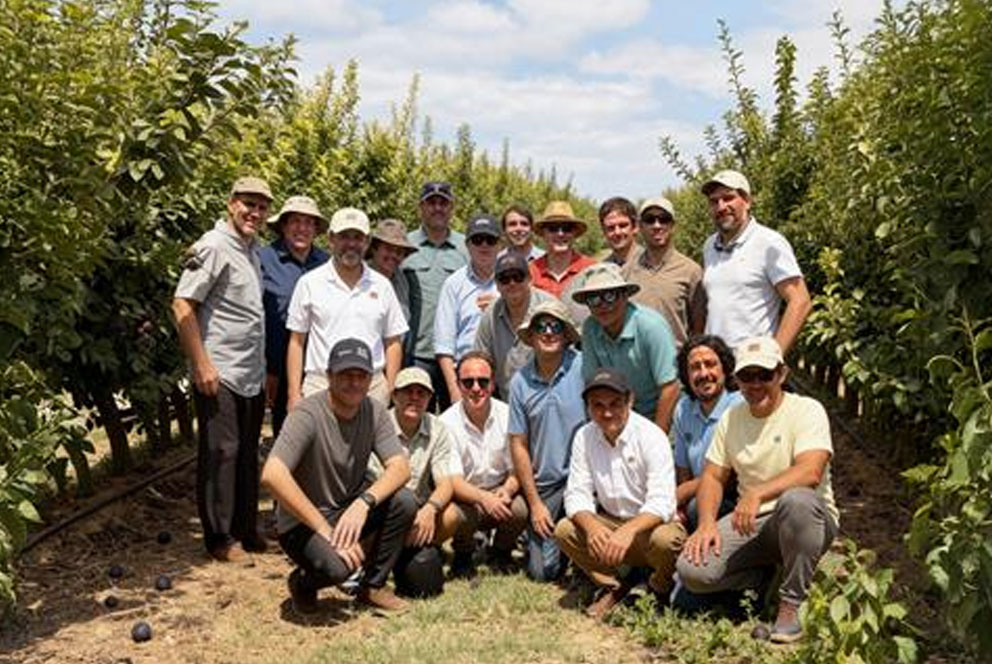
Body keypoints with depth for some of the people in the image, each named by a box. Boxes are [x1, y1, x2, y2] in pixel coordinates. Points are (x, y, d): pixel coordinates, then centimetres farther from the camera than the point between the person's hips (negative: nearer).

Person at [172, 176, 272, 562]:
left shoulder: (251, 249, 14)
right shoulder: (214, 246, -11)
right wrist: (201, 365, -18)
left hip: (252, 375, 8)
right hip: (220, 374, -8)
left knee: (247, 455, 14)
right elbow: (182, 305, -16)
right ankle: (219, 538, 12)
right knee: (220, 453, 0)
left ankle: (245, 530, 25)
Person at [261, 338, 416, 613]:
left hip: (350, 508, 5)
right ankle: (303, 583, 5)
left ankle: (374, 586, 1)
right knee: (336, 566, -33)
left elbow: (400, 466, -11)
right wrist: (325, 530, -33)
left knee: (404, 502, -21)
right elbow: (272, 475, -34)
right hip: (302, 522, -5)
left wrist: (364, 502, -31)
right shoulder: (308, 415, -22)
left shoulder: (374, 411, -4)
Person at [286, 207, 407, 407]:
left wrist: (390, 389, 4)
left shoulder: (382, 285, 11)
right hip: (321, 385, -1)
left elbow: (393, 343, 13)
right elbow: (296, 342, 7)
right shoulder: (310, 283, 5)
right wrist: (295, 393, 0)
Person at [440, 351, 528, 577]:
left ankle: (501, 553, 6)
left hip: (500, 493, 2)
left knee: (519, 510, -29)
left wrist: (507, 490, -25)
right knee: (461, 515, -34)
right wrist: (483, 498, -37)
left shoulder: (507, 416, -6)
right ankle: (463, 556, 3)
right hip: (464, 497, -2)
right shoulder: (448, 422, -12)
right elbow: (452, 480, -17)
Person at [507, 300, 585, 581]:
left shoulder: (583, 366, -8)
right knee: (542, 571, -1)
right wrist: (535, 503, 1)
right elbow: (518, 445, 4)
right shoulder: (520, 382, 1)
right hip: (543, 486, 2)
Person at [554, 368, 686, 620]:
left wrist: (628, 531, -44)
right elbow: (576, 493, -8)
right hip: (610, 522, 4)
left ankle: (660, 590, 1)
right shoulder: (584, 437, -3)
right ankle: (611, 587, 6)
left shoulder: (651, 436, -18)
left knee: (664, 540, -36)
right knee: (564, 530, -19)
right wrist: (591, 526, -30)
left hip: (651, 523, -4)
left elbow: (661, 502, -26)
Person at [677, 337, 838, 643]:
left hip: (811, 520, -4)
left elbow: (810, 471, -25)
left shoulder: (807, 410, -8)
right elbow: (713, 476, 9)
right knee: (692, 570, -20)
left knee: (796, 501, -41)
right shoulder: (731, 418, 10)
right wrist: (707, 522, -9)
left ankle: (790, 603, -21)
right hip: (751, 524, 4)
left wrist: (757, 494, -37)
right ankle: (770, 574, 7)